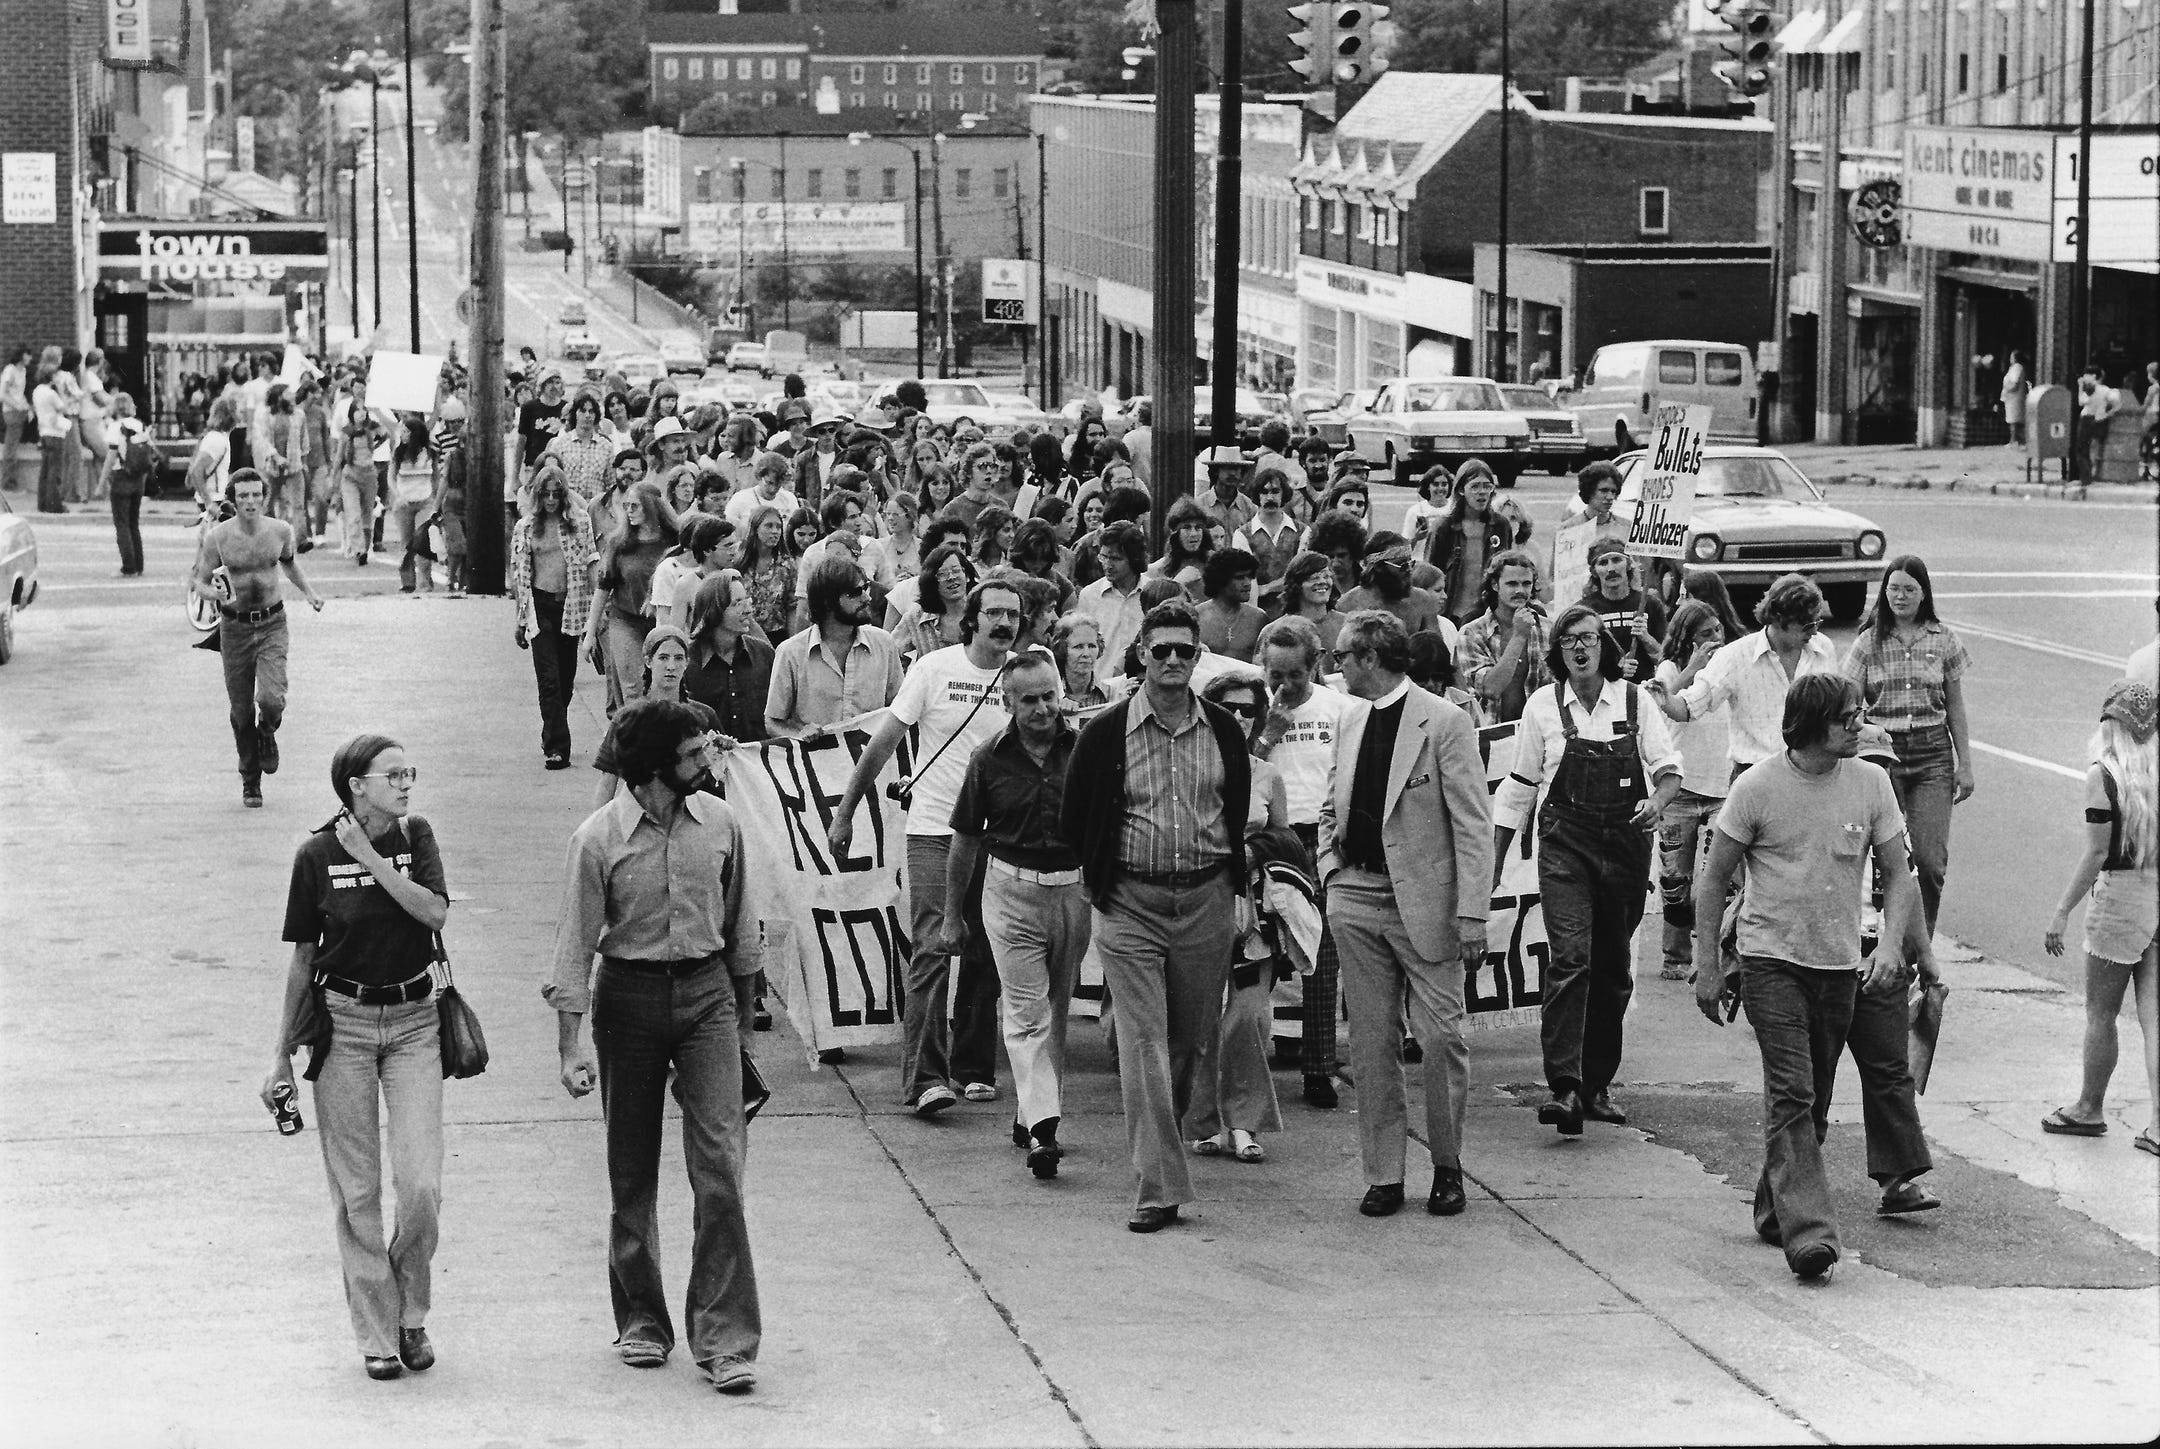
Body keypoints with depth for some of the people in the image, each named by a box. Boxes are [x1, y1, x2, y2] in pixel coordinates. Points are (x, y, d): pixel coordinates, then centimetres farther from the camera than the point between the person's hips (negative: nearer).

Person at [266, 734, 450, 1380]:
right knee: (356, 1190, 0)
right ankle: (376, 1334, 10)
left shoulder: (415, 836, 2)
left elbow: (435, 912, -14)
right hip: (342, 1021, -1)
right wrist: (282, 1057, 7)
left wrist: (370, 856, -15)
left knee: (421, 1185, -8)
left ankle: (411, 1314, 14)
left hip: (413, 1019, 1)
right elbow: (302, 960, 5)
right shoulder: (317, 855, -2)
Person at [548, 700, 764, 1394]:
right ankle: (641, 1320, 24)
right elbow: (576, 943, -6)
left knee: (720, 1165, -9)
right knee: (632, 1172, 8)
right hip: (628, 997, -2)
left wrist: (740, 1016, 17)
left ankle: (725, 1337, -8)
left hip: (706, 995, 2)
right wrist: (572, 1043, -11)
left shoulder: (718, 823, 1)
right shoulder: (599, 839, -9)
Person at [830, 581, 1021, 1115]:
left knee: (985, 957, 7)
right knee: (933, 950, -11)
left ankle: (974, 1069, 19)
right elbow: (884, 743, -1)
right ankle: (924, 1080, -15)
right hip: (935, 830, -3)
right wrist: (845, 812, -1)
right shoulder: (934, 669, -5)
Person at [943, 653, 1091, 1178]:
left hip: (1073, 890, 2)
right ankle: (1042, 1128, -19)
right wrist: (953, 916, 9)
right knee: (1027, 1012, -10)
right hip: (1012, 892, -2)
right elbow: (965, 840, 7)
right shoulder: (990, 759, -2)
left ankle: (1028, 1115, 24)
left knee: (1055, 1011, 10)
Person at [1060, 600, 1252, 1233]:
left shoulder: (1224, 732, 5)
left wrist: (1234, 883, 10)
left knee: (1194, 1038, 11)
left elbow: (1239, 814, 17)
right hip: (1130, 904, -3)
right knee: (1143, 1041, -9)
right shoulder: (1106, 733, -3)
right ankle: (1157, 1188, -11)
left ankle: (1164, 1130, 39)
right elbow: (1074, 821, 7)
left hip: (1206, 901, 3)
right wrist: (1104, 876, 7)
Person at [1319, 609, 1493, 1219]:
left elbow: (1473, 825, -10)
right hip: (1356, 901, 6)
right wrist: (1331, 870, 8)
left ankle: (1447, 1168, 10)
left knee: (1441, 1036, -6)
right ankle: (1383, 1175, 10)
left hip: (1425, 904, -6)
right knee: (1371, 1043, 5)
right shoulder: (1351, 723, 13)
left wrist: (1471, 914, -15)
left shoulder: (1444, 722, -8)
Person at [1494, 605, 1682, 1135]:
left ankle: (1597, 1085, 19)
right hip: (1565, 845, -2)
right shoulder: (1542, 707, 3)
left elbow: (1669, 771, 5)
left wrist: (1656, 803, -17)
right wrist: (1494, 858, 9)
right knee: (1570, 958, -16)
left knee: (1613, 968, 7)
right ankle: (1564, 1087, -23)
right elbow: (1519, 787, 10)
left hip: (1625, 845, 2)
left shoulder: (1635, 702, 4)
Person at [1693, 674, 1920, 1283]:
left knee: (1813, 1101, 12)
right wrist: (1707, 965, -3)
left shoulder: (1871, 782, 1)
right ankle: (1807, 1230, -21)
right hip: (1770, 958, -4)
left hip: (1839, 961, 4)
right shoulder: (1758, 787, -9)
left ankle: (1775, 1211, 30)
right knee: (1791, 1093, -15)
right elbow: (1713, 879, -1)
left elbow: (1897, 875, 8)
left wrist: (1890, 945, -9)